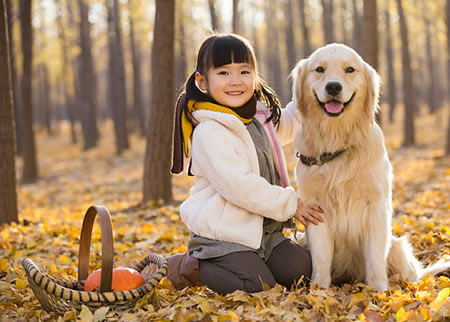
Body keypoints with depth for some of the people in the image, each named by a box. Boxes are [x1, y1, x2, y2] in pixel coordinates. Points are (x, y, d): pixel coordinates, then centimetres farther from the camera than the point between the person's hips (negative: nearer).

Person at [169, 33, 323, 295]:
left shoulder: (258, 117, 9)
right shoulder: (209, 131, -18)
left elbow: (285, 126, 34)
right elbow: (238, 186, -25)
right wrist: (290, 204, -16)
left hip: (263, 231, 8)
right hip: (223, 237, -8)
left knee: (303, 271, -6)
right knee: (258, 286, -21)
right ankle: (190, 267, 1)